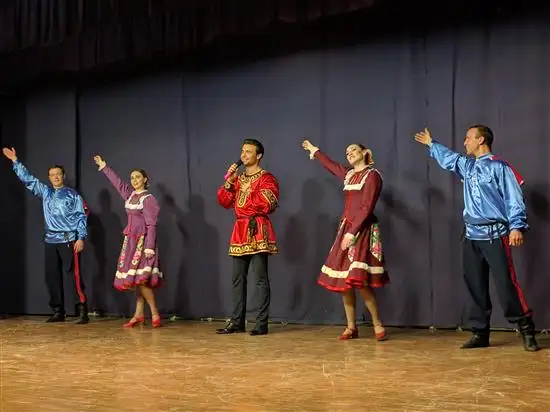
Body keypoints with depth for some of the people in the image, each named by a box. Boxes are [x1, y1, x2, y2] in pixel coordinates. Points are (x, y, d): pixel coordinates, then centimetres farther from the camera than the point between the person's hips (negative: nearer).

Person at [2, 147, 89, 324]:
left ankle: (82, 312, -8)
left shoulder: (73, 195, 1)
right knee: (52, 276, 6)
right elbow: (28, 179, 16)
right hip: (51, 240, 6)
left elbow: (81, 217, -4)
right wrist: (15, 161, 12)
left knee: (74, 274, -9)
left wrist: (81, 238, -13)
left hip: (68, 240, -6)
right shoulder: (45, 192, 14)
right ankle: (58, 312, 14)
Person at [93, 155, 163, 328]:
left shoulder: (148, 199, -10)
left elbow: (151, 224, -15)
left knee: (140, 278, -13)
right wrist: (104, 167, 33)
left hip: (142, 241, -8)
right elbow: (118, 182, 26)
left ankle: (155, 314, -7)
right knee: (136, 279, 6)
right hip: (131, 240, 8)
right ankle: (139, 315, 8)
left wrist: (150, 246, -22)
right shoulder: (130, 194, 11)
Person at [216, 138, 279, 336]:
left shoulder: (266, 178, -2)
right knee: (238, 278, 8)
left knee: (261, 278, -7)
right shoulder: (238, 178, 19)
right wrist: (229, 182, 0)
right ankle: (237, 321, 13)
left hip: (258, 231, -7)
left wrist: (248, 192, -7)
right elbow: (224, 202, 13)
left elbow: (267, 204, -16)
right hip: (240, 230, 7)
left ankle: (262, 323, -5)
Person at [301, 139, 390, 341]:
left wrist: (352, 232, -21)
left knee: (360, 280, -17)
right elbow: (331, 165, 36)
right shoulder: (349, 174, 15)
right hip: (346, 229, 8)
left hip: (363, 231, -8)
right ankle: (351, 327, 10)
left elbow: (367, 208, -15)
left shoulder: (372, 175, -6)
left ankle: (378, 325, -7)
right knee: (343, 280, 3)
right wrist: (315, 151, 48)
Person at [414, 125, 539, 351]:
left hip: (494, 235, -7)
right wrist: (431, 144, 47)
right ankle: (480, 333, 13)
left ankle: (527, 331, -3)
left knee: (506, 284, -11)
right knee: (475, 286, 7)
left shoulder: (499, 167, -6)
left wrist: (517, 226, -22)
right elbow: (448, 158, 37)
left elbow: (514, 199, -12)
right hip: (472, 236, 7)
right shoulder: (467, 166, 16)